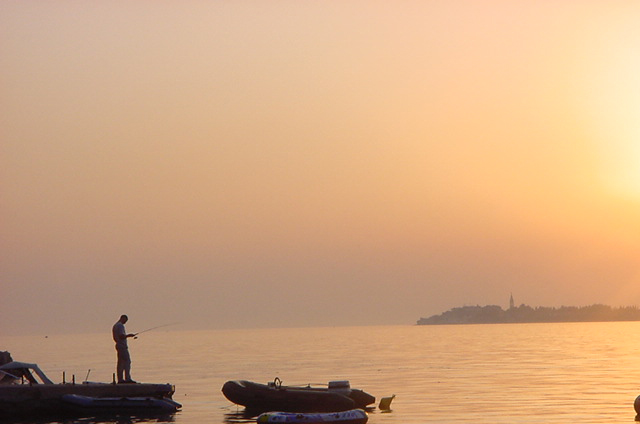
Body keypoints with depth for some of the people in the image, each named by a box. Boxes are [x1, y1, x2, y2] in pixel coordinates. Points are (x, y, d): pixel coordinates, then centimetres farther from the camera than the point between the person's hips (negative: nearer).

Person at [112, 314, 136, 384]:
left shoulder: (115, 325, 18)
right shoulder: (120, 325, -13)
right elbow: (121, 336, -22)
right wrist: (129, 335, -9)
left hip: (118, 345, 10)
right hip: (123, 346, -10)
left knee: (120, 363, 8)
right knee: (127, 362, -10)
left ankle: (120, 379, 5)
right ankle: (127, 378, -15)